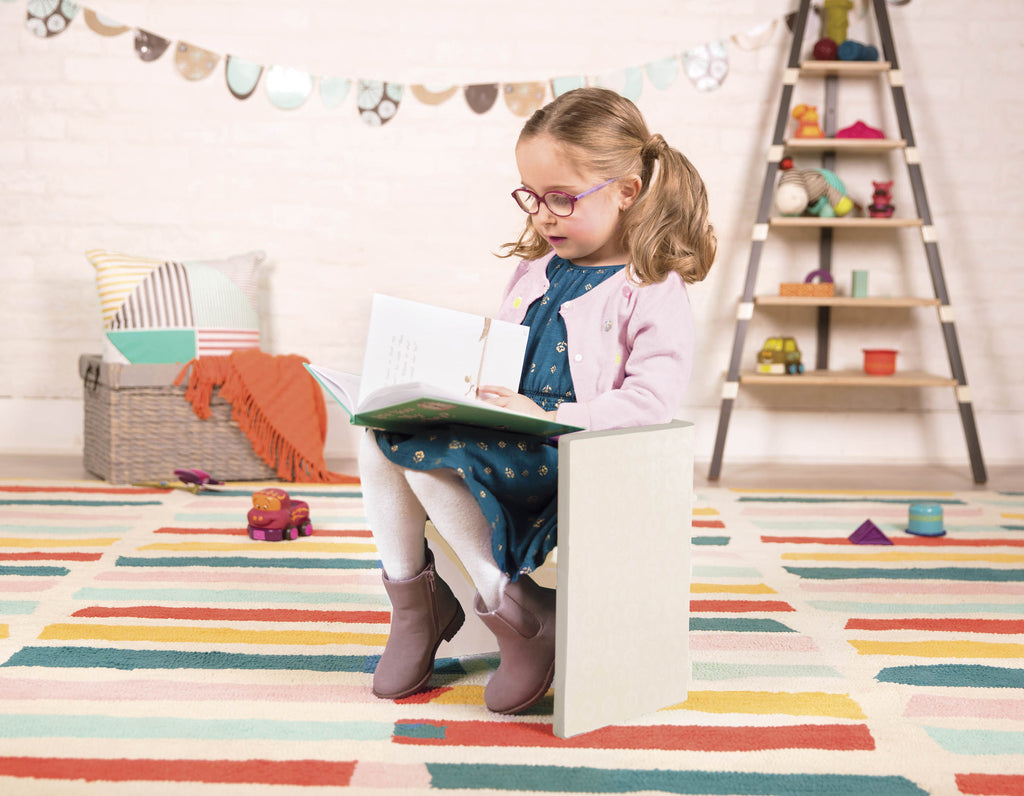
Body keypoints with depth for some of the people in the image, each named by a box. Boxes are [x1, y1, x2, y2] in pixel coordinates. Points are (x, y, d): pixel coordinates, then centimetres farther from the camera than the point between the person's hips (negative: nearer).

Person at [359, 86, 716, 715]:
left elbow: (654, 399, -19)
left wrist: (549, 419, -23)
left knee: (431, 454, -28)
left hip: (572, 452, -8)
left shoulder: (652, 290, -8)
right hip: (509, 429, 8)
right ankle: (413, 598, 5)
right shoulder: (536, 269, 17)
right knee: (380, 439, -12)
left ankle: (513, 608, -11)